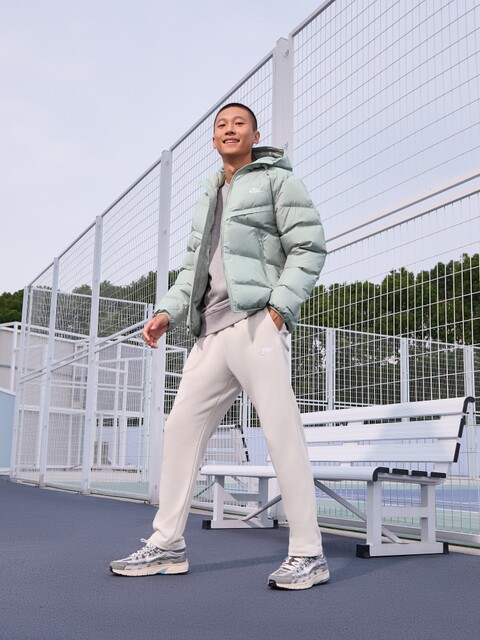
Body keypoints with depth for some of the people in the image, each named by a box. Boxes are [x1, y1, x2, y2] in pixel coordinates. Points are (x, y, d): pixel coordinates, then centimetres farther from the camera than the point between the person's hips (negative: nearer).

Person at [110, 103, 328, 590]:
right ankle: (167, 545, 13)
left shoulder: (276, 179, 8)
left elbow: (309, 247, -2)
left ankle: (307, 553, -4)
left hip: (255, 321, -7)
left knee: (281, 430, -10)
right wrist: (168, 311, 9)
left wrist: (279, 306, -14)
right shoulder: (208, 198, 28)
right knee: (181, 428, 5)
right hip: (212, 331, 8)